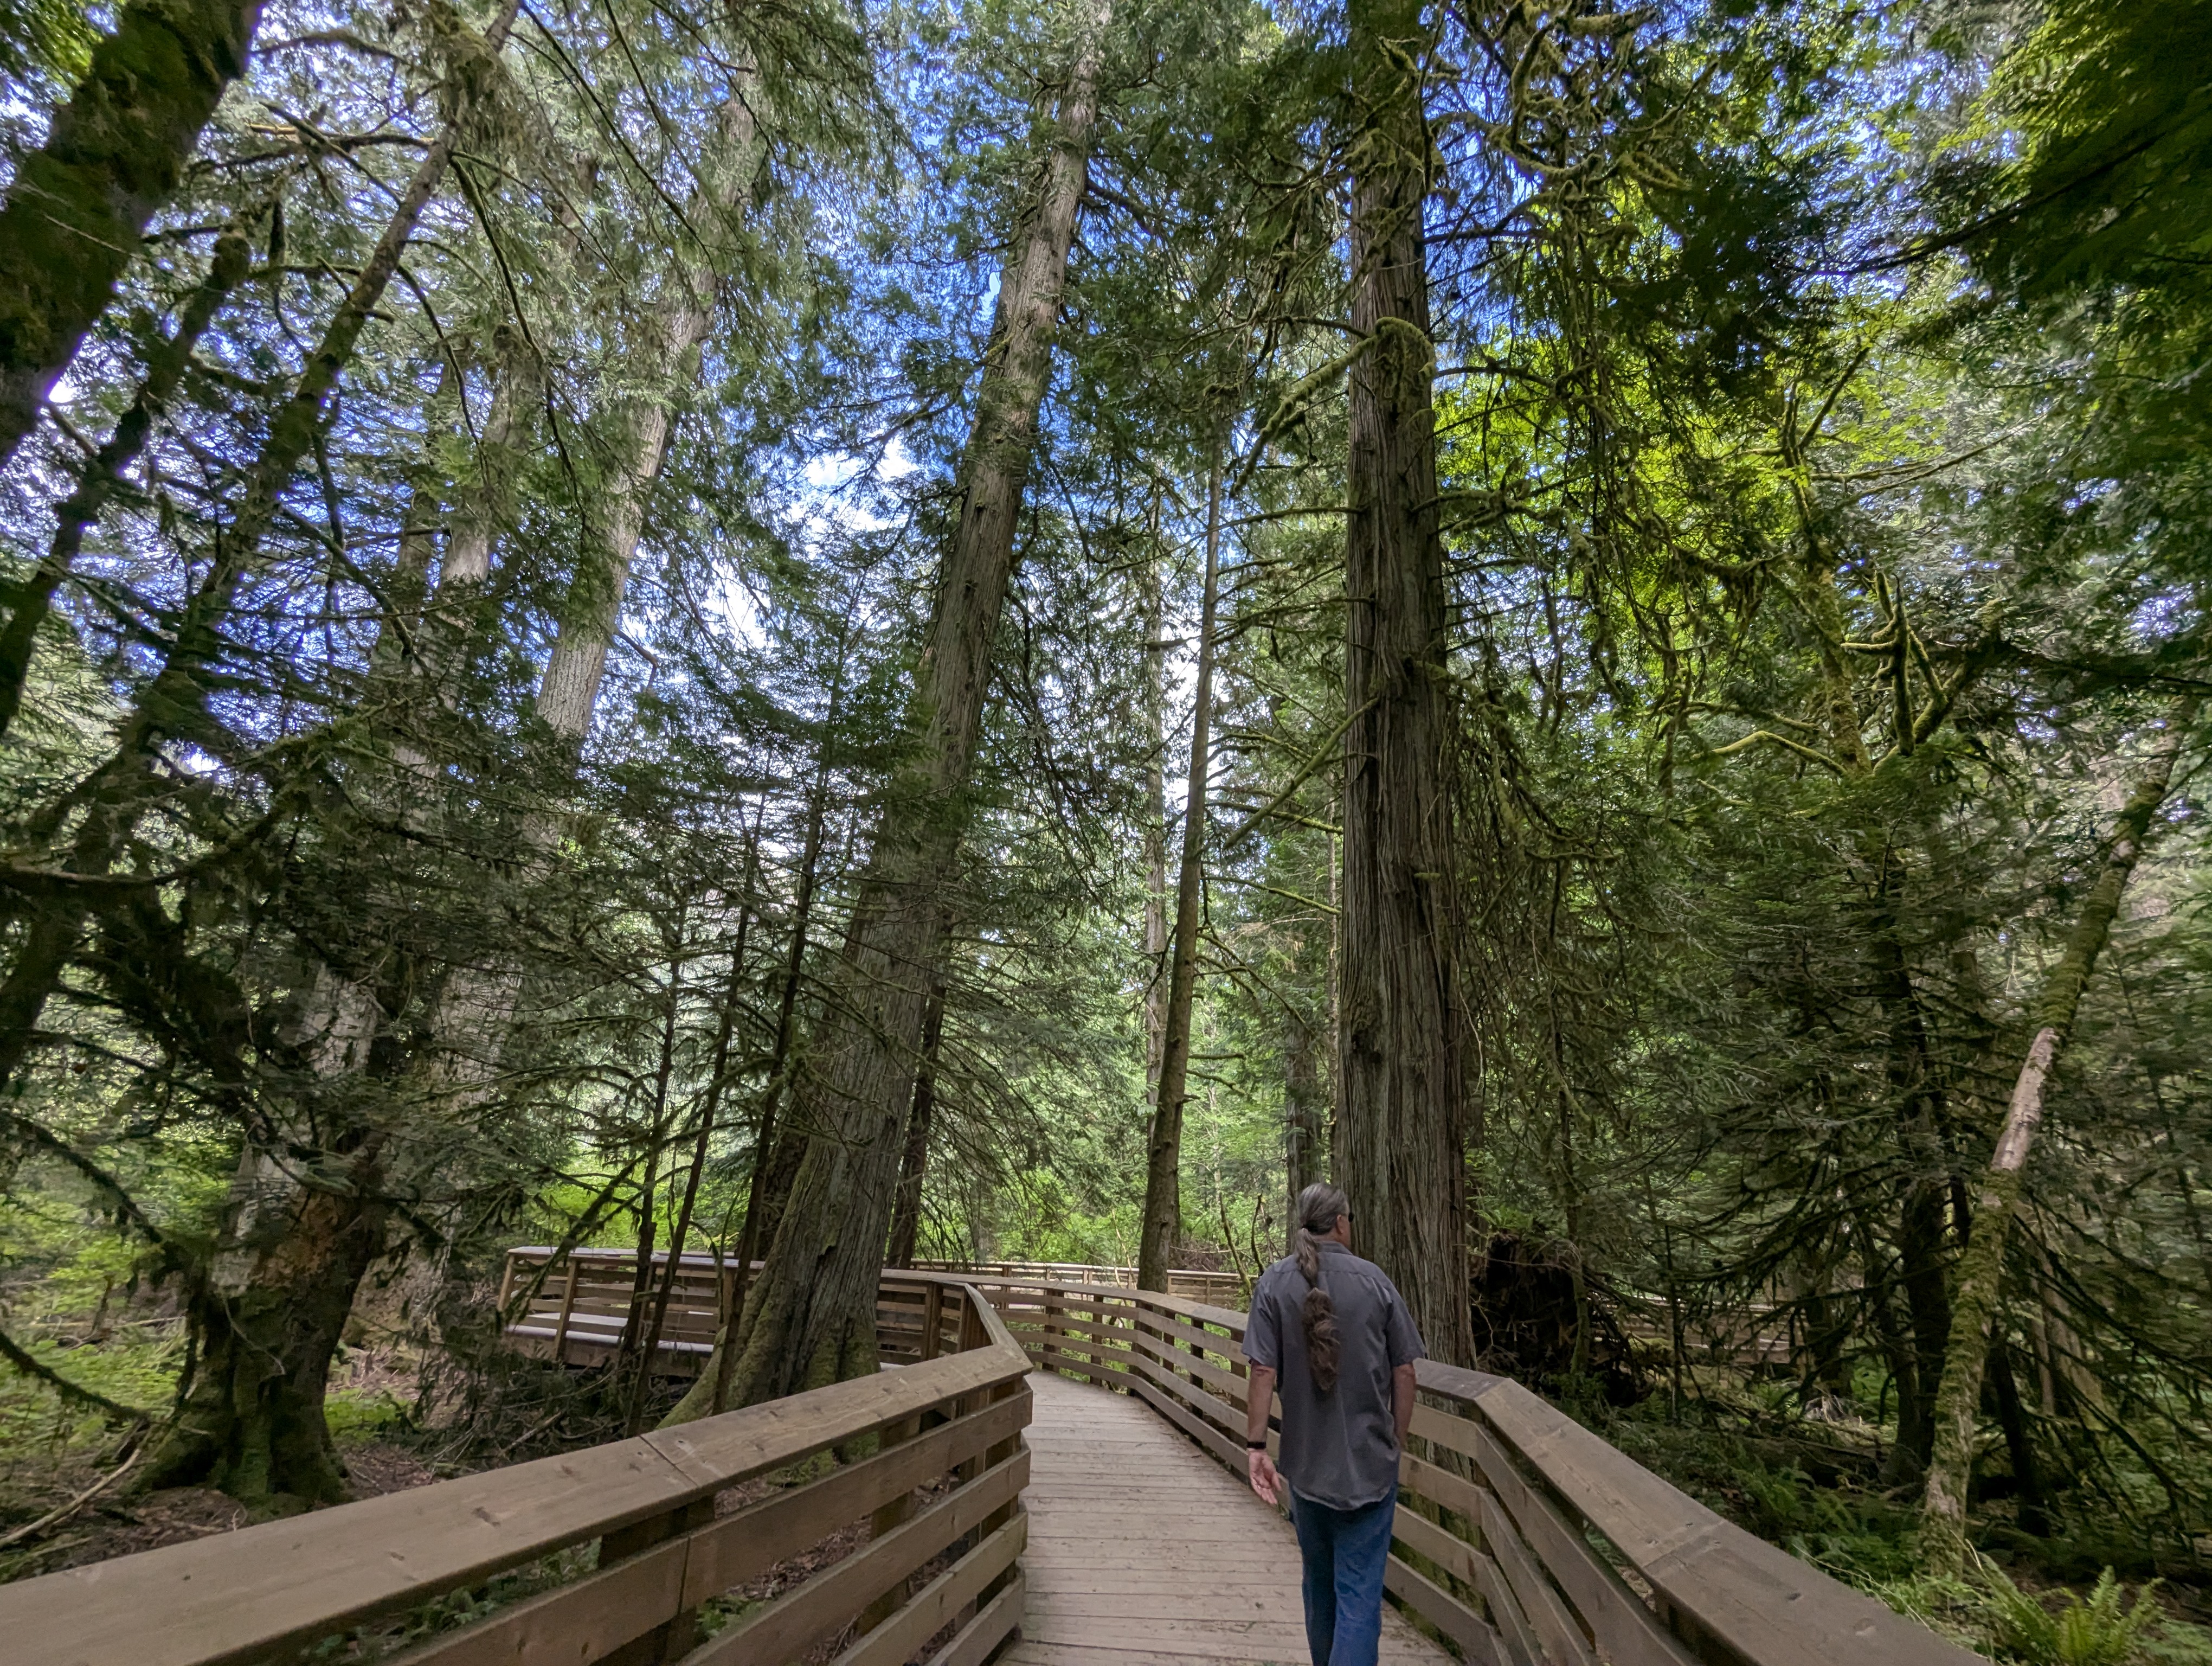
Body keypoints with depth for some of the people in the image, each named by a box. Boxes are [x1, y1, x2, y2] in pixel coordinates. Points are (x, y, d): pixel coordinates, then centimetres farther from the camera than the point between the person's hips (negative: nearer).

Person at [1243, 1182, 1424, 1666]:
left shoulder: (1275, 1283, -8)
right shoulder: (1375, 1280, -8)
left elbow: (1264, 1373, -12)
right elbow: (1403, 1373, -3)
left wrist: (1256, 1446, -5)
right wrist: (1396, 1441, 10)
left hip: (1307, 1462, 2)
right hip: (1371, 1461, -2)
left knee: (1321, 1582, 22)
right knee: (1359, 1592, 4)